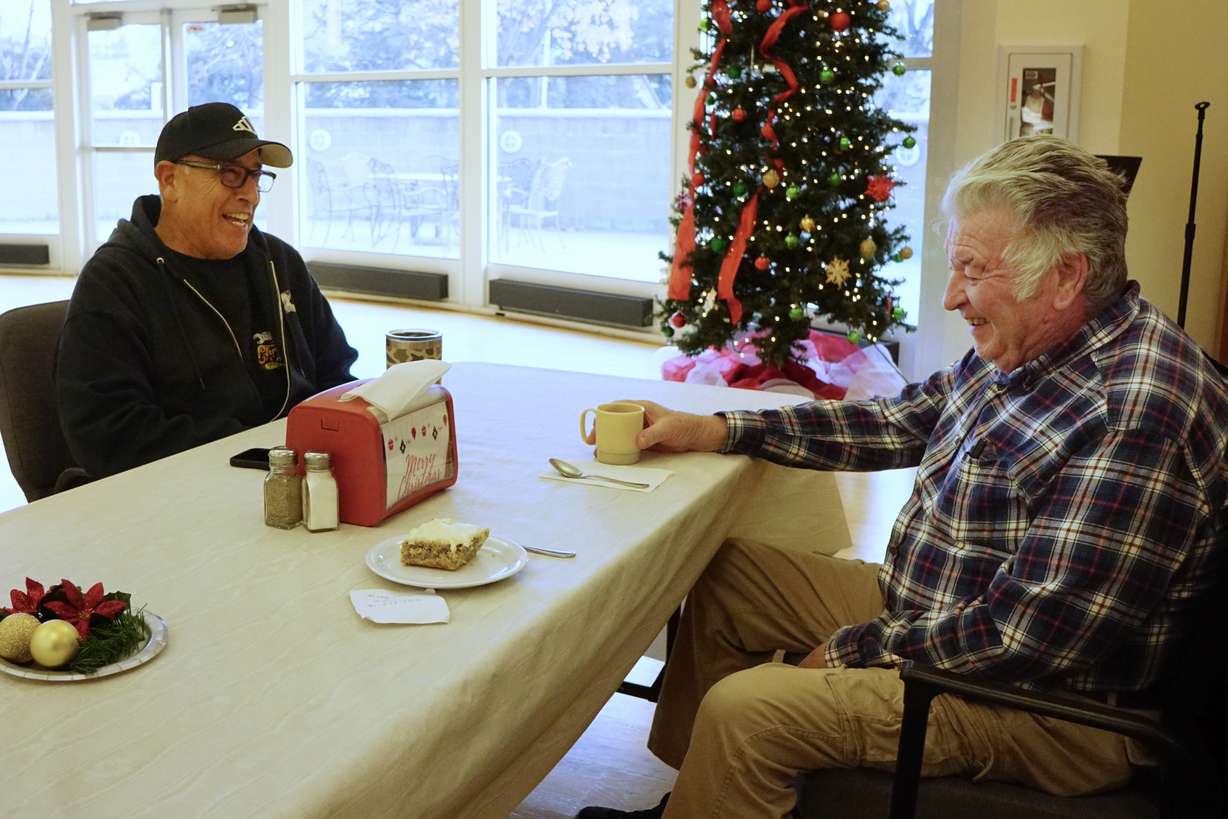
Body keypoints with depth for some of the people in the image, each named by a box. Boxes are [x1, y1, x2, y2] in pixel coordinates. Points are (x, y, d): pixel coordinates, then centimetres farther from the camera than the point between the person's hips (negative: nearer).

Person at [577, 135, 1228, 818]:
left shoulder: (1133, 412, -29)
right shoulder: (1020, 351, 1)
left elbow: (1023, 637, -29)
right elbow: (898, 422, 11)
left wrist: (855, 651, -15)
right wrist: (714, 430, 4)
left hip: (1050, 710, -10)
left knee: (743, 711, -24)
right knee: (725, 571, 14)